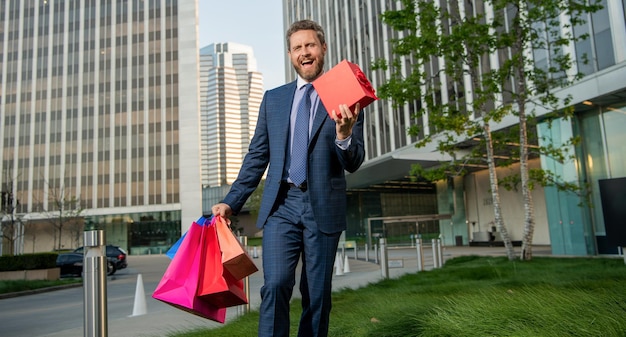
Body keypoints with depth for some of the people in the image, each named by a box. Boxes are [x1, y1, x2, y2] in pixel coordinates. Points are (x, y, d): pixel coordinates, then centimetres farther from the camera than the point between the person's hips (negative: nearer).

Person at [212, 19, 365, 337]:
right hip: (281, 204, 1)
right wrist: (231, 202, 5)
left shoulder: (345, 99, 4)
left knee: (317, 296, 7)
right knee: (275, 285, -11)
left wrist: (344, 134, -23)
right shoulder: (273, 98, 12)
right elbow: (257, 156, 13)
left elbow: (353, 164, -1)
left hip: (323, 207, -1)